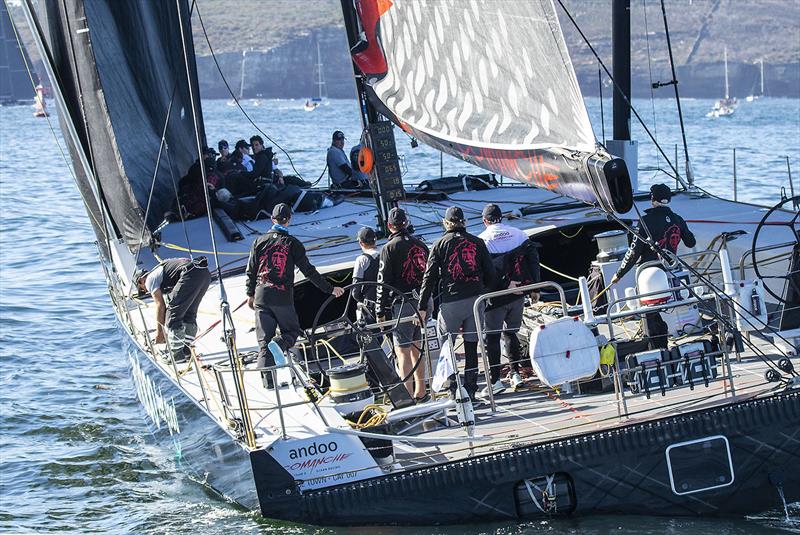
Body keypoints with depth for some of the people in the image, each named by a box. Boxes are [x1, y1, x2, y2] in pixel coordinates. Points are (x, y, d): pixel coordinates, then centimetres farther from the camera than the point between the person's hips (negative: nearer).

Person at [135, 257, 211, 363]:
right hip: (205, 273, 9)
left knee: (173, 315, -1)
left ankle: (177, 355, 0)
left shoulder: (150, 279, 13)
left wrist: (159, 332, 14)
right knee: (189, 314, 21)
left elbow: (160, 306, 7)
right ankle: (186, 352, 21)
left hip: (191, 273, -9)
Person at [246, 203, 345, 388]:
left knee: (264, 338, 6)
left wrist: (250, 294, 22)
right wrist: (329, 289, 3)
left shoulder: (260, 241, 5)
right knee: (292, 331, 13)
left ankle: (268, 380, -3)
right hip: (283, 297, -3)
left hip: (261, 296, 3)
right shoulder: (292, 243, -4)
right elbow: (308, 271, -4)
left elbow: (251, 271, 9)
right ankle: (278, 345, -22)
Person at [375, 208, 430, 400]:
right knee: (416, 347, 17)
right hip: (422, 303, 6)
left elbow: (383, 282, -9)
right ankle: (420, 392, 21)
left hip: (402, 305, -6)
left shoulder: (390, 248, -7)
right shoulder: (420, 245, 12)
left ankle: (408, 396, -12)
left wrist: (380, 311, -5)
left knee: (402, 350, -6)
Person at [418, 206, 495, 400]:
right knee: (471, 347, 7)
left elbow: (430, 277, -1)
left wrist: (423, 307, -1)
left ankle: (453, 387, -4)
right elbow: (490, 273, 6)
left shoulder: (441, 244, 1)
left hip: (451, 302, -3)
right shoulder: (477, 242, 8)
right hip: (476, 300, 3)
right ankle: (470, 390, 8)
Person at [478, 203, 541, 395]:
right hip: (517, 295, 4)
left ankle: (495, 380, -3)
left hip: (495, 297, -4)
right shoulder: (518, 234, 3)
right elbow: (533, 260, 4)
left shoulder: (481, 241, -8)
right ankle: (516, 374, 16)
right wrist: (534, 288, 10)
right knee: (510, 333, 19)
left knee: (492, 337, 2)